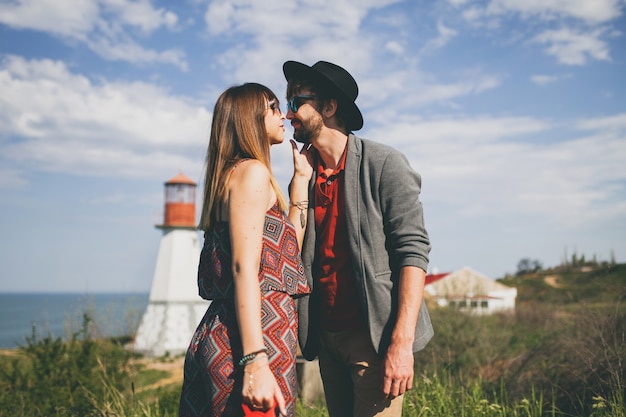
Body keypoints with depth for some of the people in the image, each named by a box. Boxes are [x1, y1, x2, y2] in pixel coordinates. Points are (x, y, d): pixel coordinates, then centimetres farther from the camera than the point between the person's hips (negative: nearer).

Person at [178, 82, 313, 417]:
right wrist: (255, 362, -26)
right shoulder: (252, 171, -9)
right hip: (259, 337, -9)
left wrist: (301, 181, 22)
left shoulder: (234, 174, 19)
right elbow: (244, 268, -19)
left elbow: (288, 249, 20)